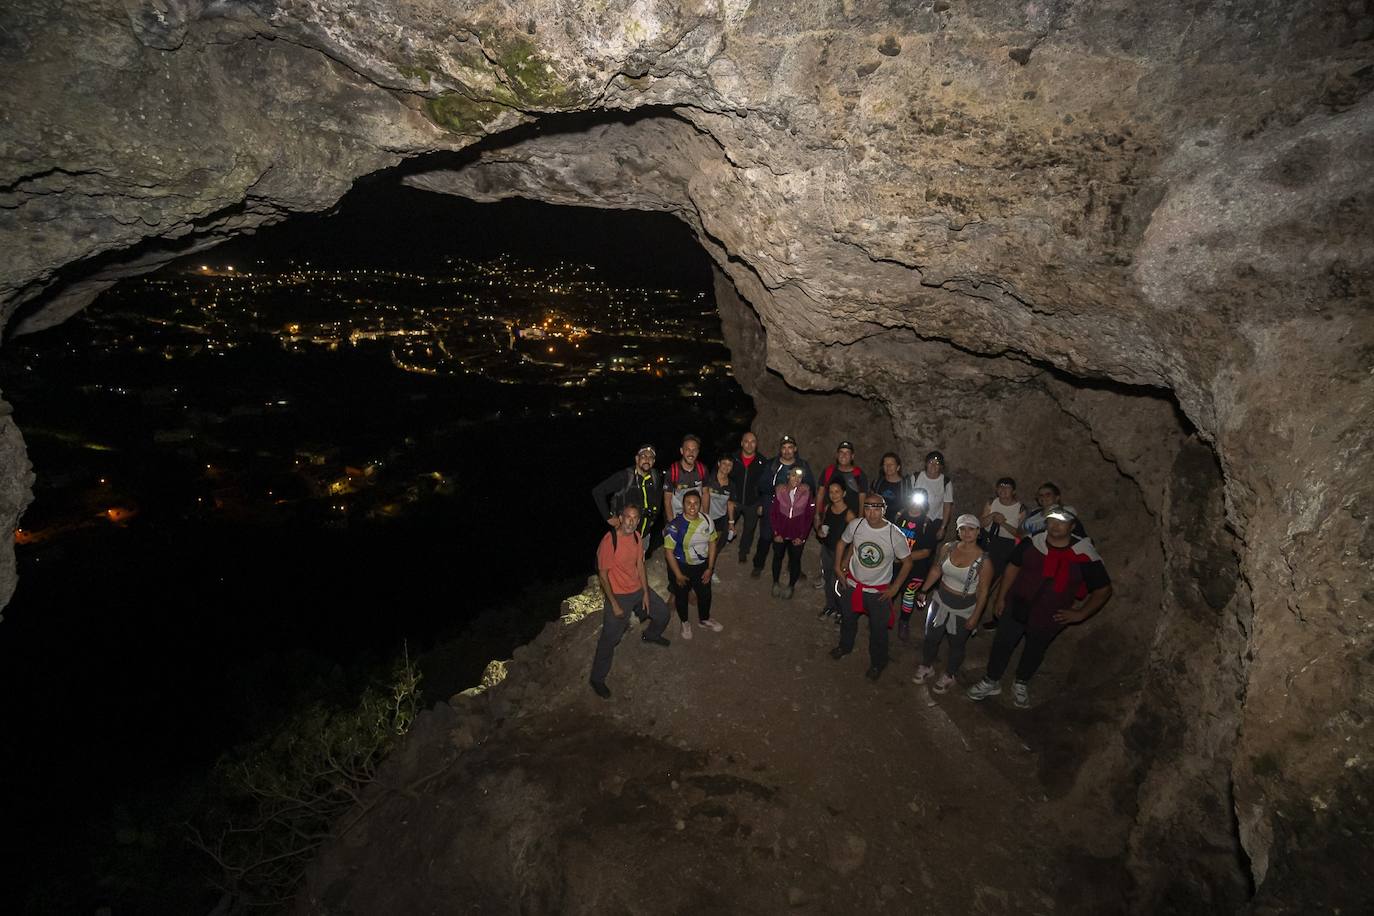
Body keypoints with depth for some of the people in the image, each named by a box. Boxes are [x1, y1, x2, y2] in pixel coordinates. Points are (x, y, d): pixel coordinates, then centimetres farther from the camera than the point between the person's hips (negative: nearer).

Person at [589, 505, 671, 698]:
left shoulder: (636, 536, -4)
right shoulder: (609, 541, -27)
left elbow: (640, 564, 6)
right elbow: (603, 574, -21)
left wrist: (646, 593, 5)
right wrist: (614, 604, -18)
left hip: (638, 589, 7)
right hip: (618, 595, -7)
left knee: (663, 613, 21)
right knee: (609, 639, 0)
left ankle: (651, 636, 53)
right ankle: (597, 679, 19)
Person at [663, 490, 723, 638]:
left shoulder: (707, 520, -12)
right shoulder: (675, 525, -25)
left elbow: (712, 543, -1)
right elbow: (668, 551, -20)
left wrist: (710, 568, -2)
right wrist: (678, 575, -16)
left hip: (702, 565, 4)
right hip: (681, 566, -4)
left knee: (705, 594, 21)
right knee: (682, 597, 18)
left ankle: (704, 620, 49)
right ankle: (685, 623, 46)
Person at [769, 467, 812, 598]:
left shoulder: (806, 493, -12)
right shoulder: (780, 490, -9)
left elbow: (809, 517, -7)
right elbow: (773, 513, -3)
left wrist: (802, 537, -9)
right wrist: (776, 533, -7)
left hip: (797, 535, -1)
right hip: (780, 533, 1)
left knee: (795, 559, 11)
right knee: (778, 557, 16)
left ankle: (791, 585, 30)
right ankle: (775, 584, 34)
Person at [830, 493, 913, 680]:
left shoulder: (895, 535, -25)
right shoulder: (855, 525, -19)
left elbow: (907, 562, -10)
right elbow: (843, 543, 2)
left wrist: (894, 588, -9)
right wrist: (838, 568, 2)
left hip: (879, 591, -3)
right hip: (853, 584, 3)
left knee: (878, 629, 15)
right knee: (847, 618, 26)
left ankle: (878, 663, 42)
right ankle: (845, 646, 55)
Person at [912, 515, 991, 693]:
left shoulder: (983, 560, -21)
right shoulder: (947, 549, -10)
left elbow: (983, 591, -13)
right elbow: (936, 570, 5)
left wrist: (975, 616, -11)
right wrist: (924, 590, 7)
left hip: (964, 610, -3)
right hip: (940, 601, 3)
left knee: (956, 645, 16)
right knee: (931, 637, 17)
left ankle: (949, 675, 42)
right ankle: (927, 666, 44)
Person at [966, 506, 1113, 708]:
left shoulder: (1084, 556, -18)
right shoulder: (1032, 543, -13)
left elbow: (1104, 589, -6)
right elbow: (1013, 567, 0)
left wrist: (1080, 614, -10)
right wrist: (1001, 597, 0)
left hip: (1049, 617, -1)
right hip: (1016, 607, 1)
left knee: (1034, 651, 22)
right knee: (1001, 644, 12)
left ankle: (1021, 684, 48)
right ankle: (991, 682, 35)